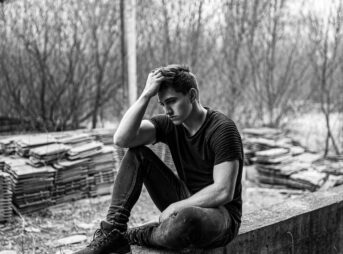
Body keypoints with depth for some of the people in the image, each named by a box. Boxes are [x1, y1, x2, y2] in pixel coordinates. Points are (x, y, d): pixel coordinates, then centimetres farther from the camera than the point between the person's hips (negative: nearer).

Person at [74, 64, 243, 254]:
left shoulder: (222, 129, -19)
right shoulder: (170, 124, -2)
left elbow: (223, 192, -24)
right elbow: (121, 139, -17)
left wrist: (175, 207, -18)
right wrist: (146, 95, -23)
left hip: (221, 214, -6)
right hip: (187, 205, 6)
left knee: (186, 218, -43)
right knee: (137, 154, -8)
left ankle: (131, 237, -11)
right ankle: (112, 232, -13)